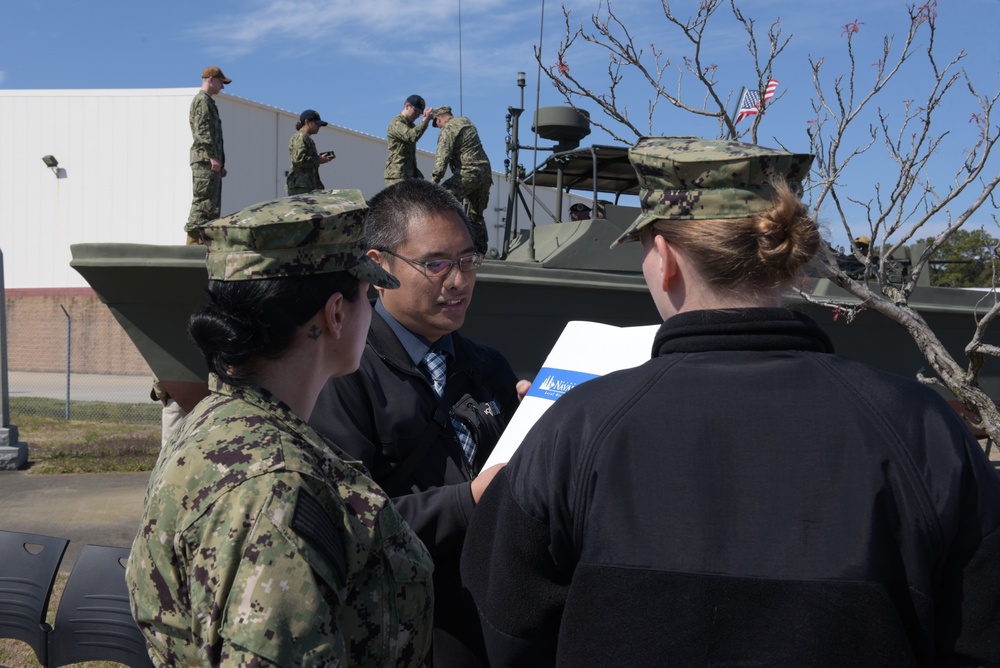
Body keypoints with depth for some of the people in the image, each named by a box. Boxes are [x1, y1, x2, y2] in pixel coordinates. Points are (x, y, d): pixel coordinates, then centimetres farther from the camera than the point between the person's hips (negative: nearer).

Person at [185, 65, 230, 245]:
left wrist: (220, 162, 24)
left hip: (209, 162, 10)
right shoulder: (202, 100, -6)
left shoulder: (208, 102, 26)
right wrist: (212, 156, -23)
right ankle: (195, 240, -14)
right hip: (205, 160, -10)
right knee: (203, 202, -12)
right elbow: (202, 131, -17)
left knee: (212, 205, 9)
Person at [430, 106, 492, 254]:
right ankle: (481, 250, 17)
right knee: (477, 214, 17)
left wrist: (434, 180, -18)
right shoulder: (466, 121, 19)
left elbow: (442, 157, -16)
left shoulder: (447, 130, -6)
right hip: (486, 173, 8)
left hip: (468, 173, -8)